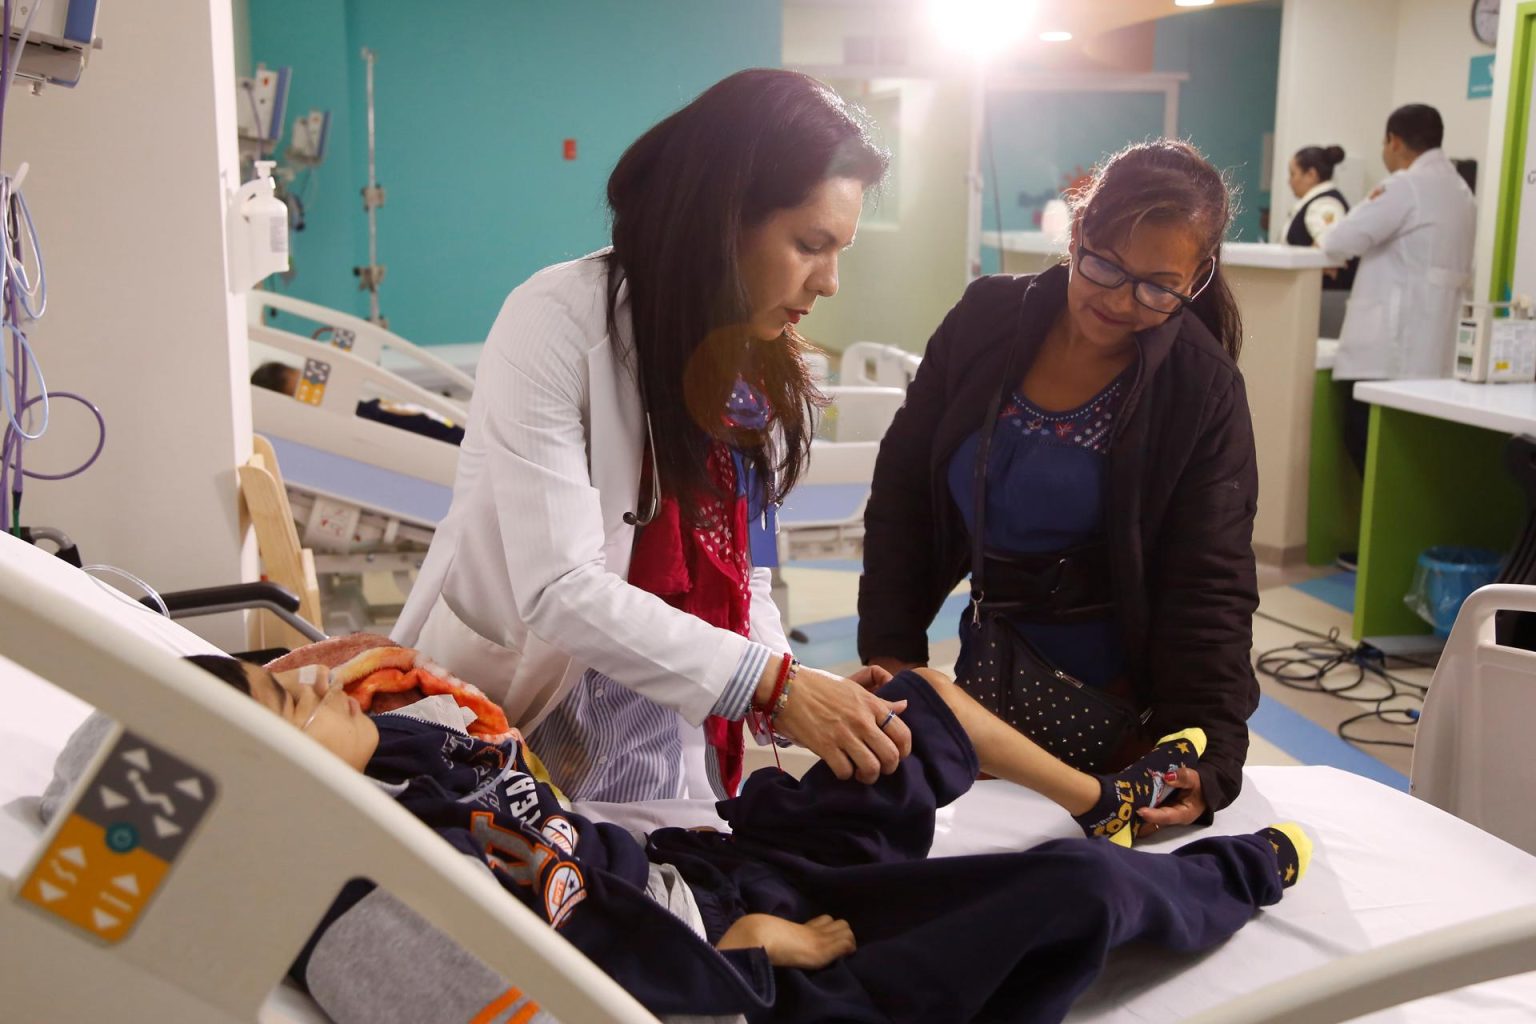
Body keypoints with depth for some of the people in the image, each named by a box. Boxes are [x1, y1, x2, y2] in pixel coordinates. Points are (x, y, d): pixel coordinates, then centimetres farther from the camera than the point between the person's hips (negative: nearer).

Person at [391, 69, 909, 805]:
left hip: (668, 731, 6)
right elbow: (558, 588, -27)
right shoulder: (560, 321, -20)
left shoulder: (758, 367, 2)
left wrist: (799, 692, -14)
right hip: (512, 713, -5)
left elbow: (728, 566, 3)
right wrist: (772, 682, -30)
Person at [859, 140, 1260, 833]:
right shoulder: (986, 318, -8)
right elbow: (903, 487, -1)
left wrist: (1208, 757, -28)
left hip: (1117, 692, -3)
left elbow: (1210, 586, -16)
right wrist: (889, 646, -6)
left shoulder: (1202, 391, -16)